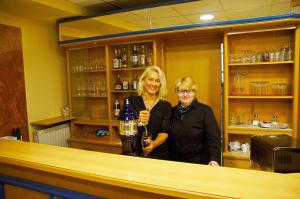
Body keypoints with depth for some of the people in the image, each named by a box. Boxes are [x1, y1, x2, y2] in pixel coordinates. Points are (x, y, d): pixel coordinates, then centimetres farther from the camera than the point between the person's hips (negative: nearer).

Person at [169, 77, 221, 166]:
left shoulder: (205, 110, -10)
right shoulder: (173, 112, 2)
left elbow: (214, 138, -16)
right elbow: (169, 139, 6)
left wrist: (214, 160, -29)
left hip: (200, 164, -3)